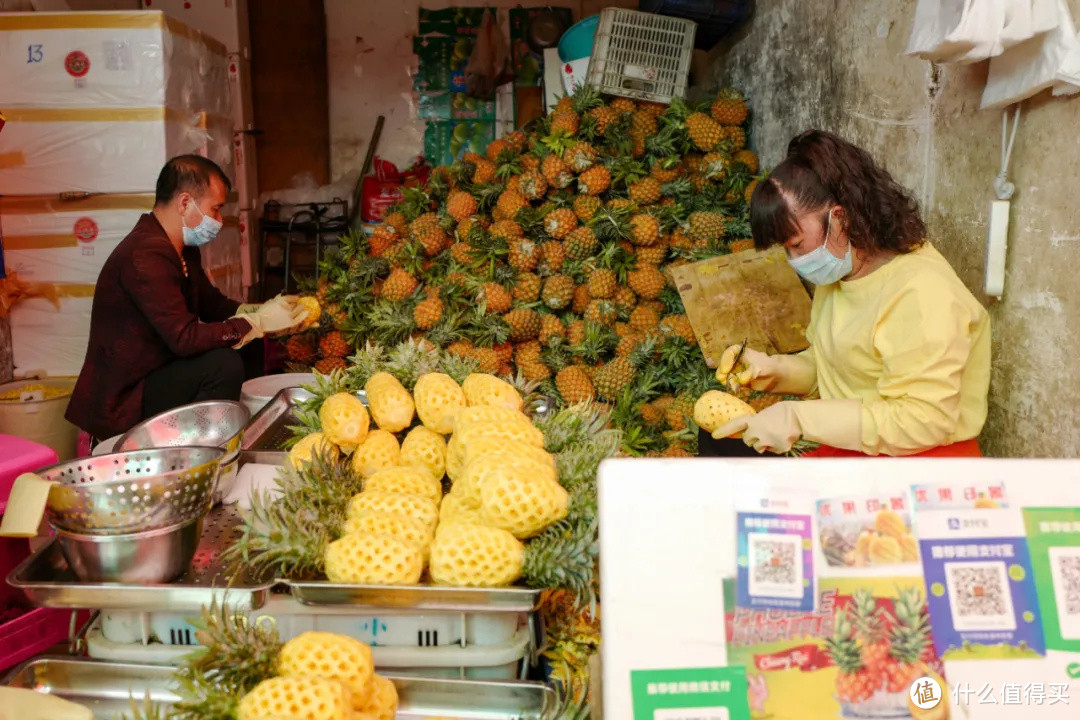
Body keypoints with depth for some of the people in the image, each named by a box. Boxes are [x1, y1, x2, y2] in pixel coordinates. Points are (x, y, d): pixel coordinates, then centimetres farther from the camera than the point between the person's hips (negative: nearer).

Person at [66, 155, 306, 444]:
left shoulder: (182, 249, 9)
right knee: (224, 364, -26)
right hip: (122, 401, -10)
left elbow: (212, 304, 17)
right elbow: (185, 338, -29)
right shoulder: (146, 255, -24)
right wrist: (258, 323, -21)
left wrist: (263, 311, 1)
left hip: (157, 374, 10)